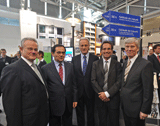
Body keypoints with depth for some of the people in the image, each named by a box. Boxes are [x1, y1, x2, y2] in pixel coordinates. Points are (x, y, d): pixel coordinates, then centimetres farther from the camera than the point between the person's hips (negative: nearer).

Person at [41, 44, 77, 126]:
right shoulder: (45, 68, -9)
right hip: (54, 105, -2)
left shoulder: (70, 66, 2)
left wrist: (75, 99, 4)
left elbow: (74, 84, 4)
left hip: (68, 104, 3)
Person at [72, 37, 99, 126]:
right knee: (79, 114, 18)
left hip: (90, 92, -1)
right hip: (78, 91, 2)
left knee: (91, 114, 17)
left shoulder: (95, 58, -3)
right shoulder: (74, 59, 3)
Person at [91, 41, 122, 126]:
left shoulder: (117, 64, -1)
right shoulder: (95, 64, 3)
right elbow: (93, 80, -3)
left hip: (113, 98, -1)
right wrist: (101, 94, -11)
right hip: (100, 98, 1)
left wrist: (107, 94, -14)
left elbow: (119, 82, -7)